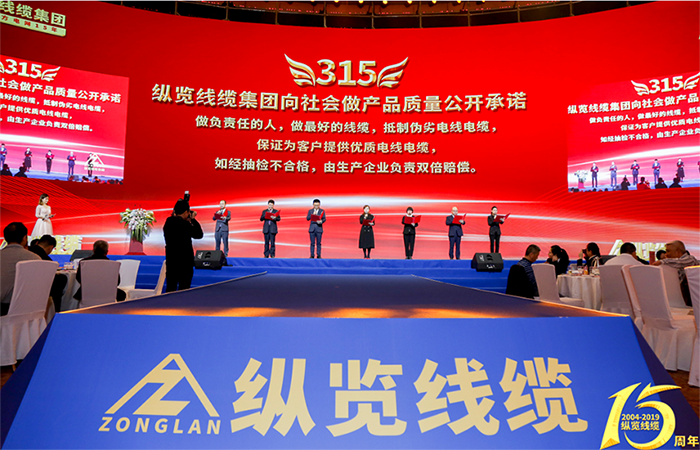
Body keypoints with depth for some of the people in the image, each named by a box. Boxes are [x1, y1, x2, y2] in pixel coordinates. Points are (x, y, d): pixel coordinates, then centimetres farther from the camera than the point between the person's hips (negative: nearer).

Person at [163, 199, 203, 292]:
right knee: (183, 290, 3)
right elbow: (199, 234, -8)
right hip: (184, 262, -7)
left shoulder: (168, 222, 2)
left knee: (170, 288, 14)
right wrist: (193, 220, 1)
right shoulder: (184, 224, -19)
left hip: (170, 260, 7)